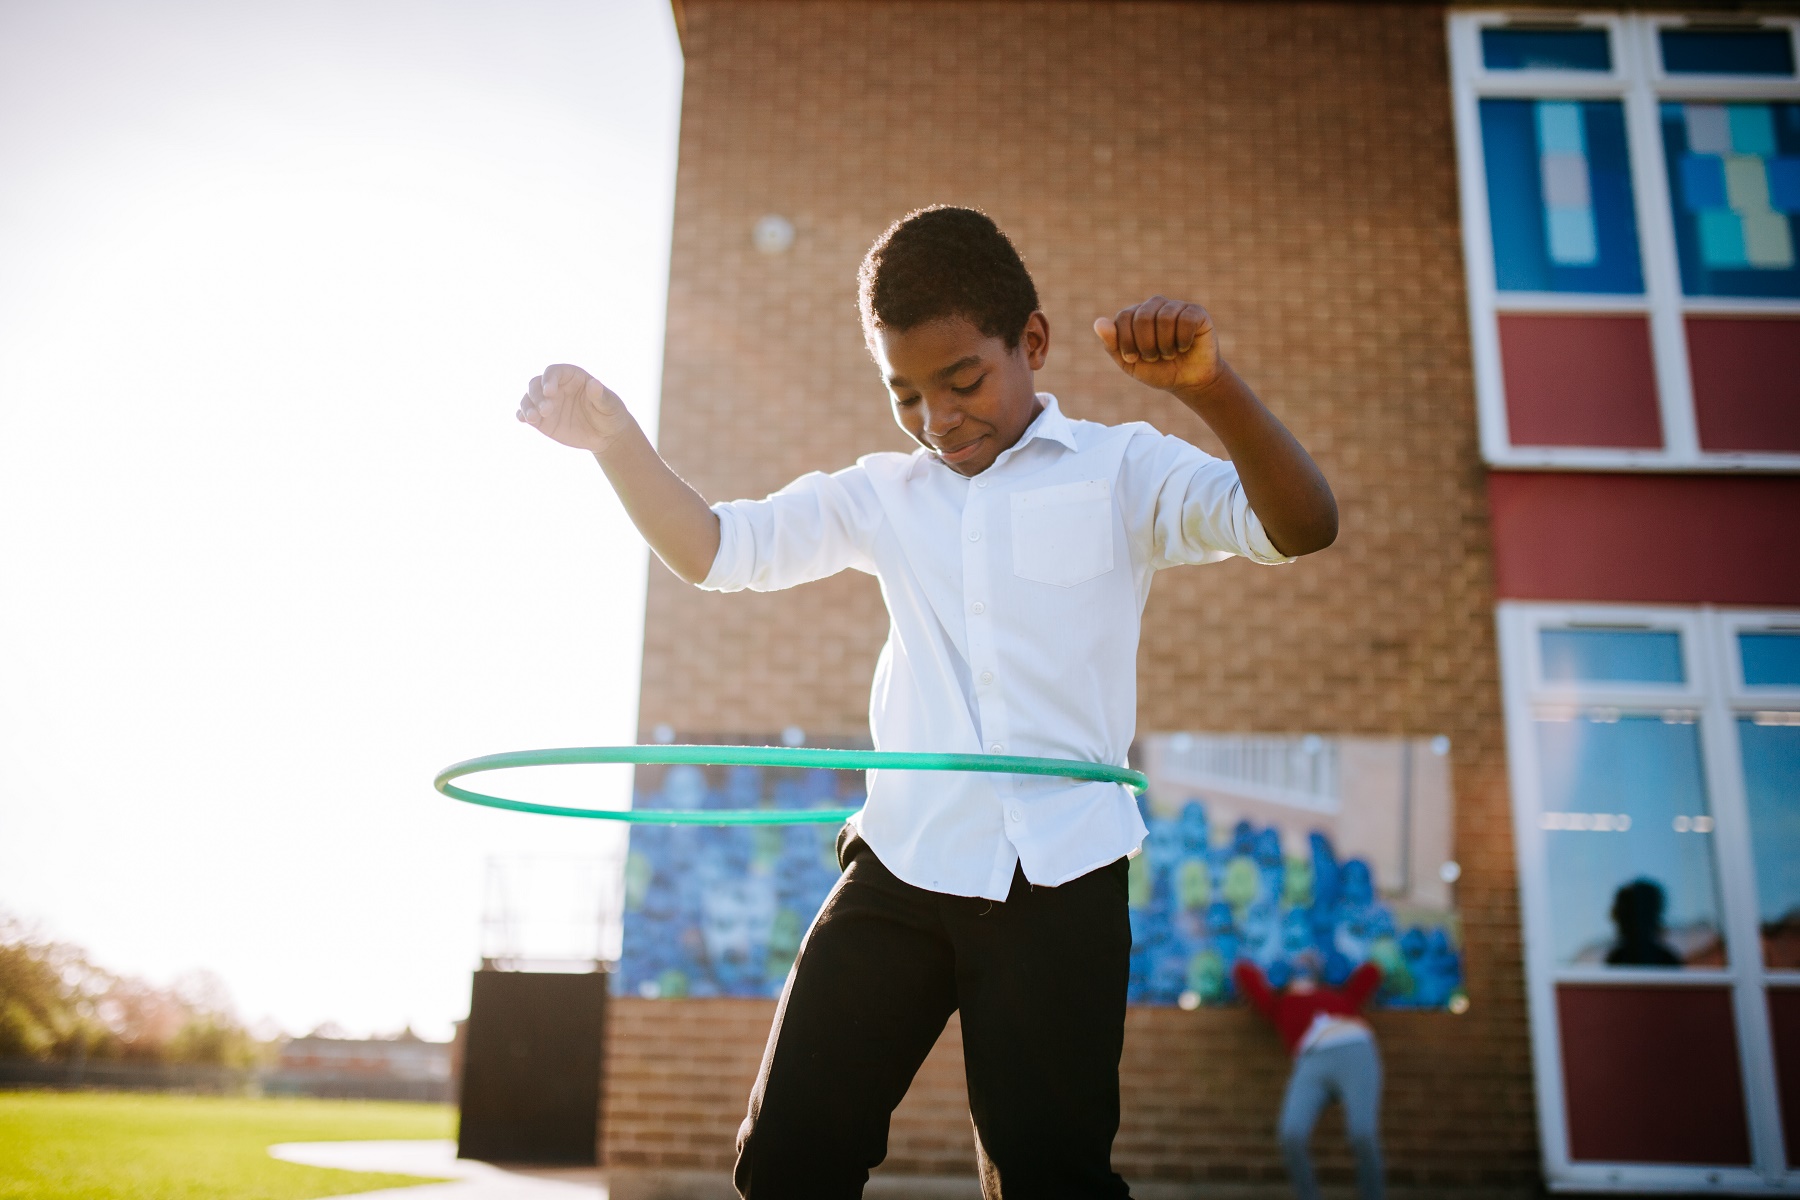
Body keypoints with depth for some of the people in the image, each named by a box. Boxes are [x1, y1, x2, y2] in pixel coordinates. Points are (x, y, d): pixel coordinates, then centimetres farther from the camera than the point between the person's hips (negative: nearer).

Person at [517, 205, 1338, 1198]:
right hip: (898, 865, 4)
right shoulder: (883, 496, 13)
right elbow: (717, 549, 10)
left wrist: (1210, 387, -28)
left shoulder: (1121, 471, 3)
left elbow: (1301, 527, -10)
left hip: (1059, 877, -3)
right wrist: (616, 443, -7)